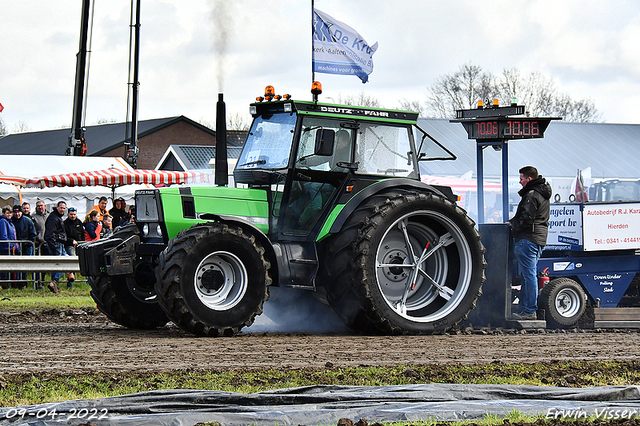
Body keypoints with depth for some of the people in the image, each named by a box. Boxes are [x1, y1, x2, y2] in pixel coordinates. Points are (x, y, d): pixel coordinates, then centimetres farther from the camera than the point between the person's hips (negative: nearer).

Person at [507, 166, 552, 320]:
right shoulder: (542, 193, 18)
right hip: (539, 239, 11)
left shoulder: (532, 195, -14)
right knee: (527, 275, 14)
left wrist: (514, 225, -4)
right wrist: (513, 221, 13)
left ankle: (529, 310, -8)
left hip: (528, 239, -11)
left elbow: (527, 218, -20)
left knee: (528, 274, -8)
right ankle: (524, 308, 18)